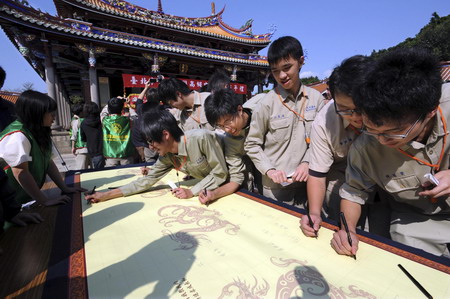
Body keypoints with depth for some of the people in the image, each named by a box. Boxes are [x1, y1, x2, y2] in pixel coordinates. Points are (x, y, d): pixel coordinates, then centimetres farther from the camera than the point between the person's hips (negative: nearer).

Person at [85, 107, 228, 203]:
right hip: (208, 188, 5)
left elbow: (220, 173, -23)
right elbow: (147, 181, -1)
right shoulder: (167, 157, -8)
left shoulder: (201, 138, -30)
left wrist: (192, 191, -23)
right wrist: (106, 195, -2)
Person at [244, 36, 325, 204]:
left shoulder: (316, 98, -2)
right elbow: (252, 144, -5)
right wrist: (269, 170, -14)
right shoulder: (268, 103, -11)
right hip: (276, 184, -2)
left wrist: (307, 162, -9)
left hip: (305, 179, 3)